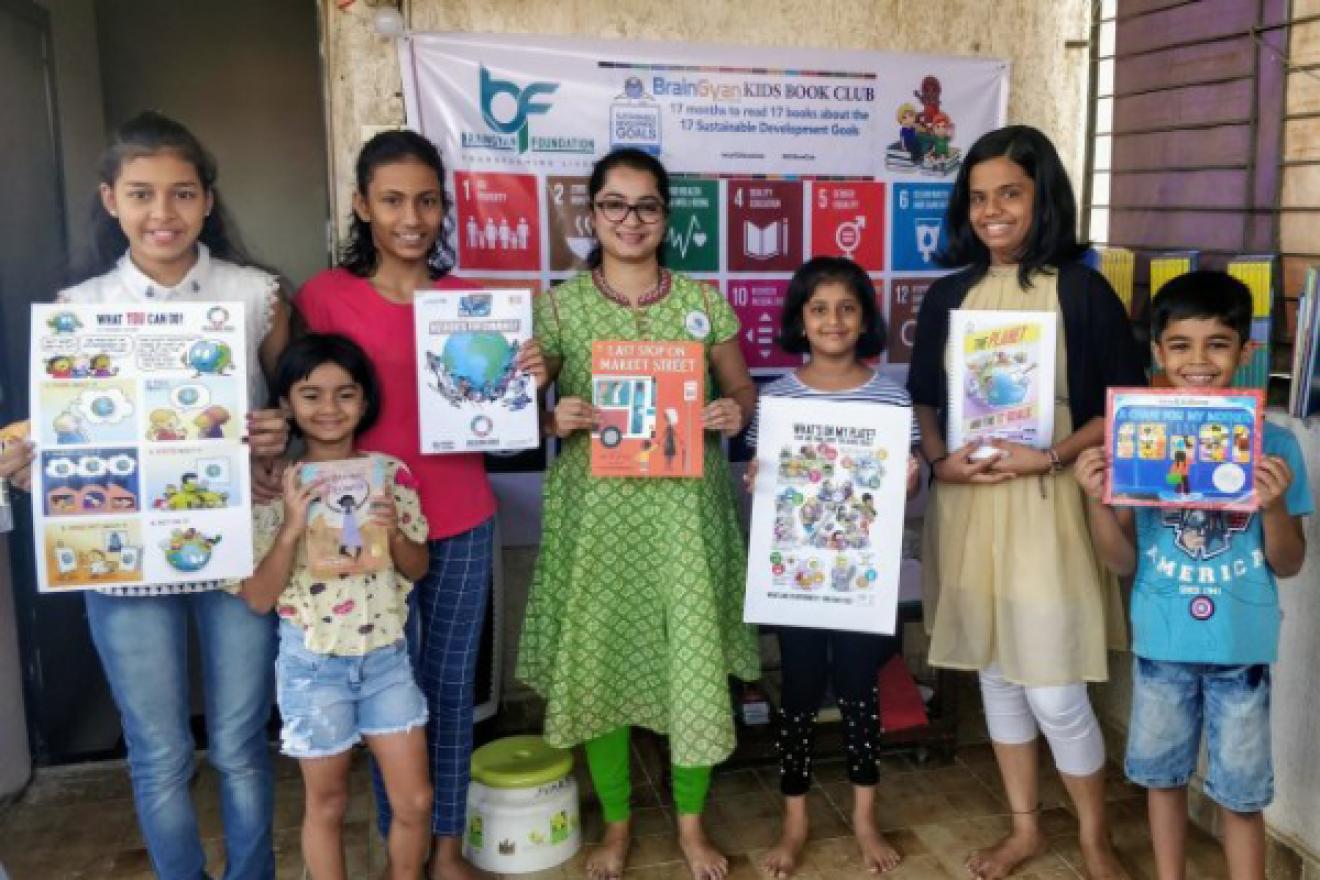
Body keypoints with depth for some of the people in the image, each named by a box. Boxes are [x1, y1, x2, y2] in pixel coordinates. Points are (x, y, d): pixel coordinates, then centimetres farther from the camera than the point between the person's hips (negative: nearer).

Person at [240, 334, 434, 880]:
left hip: (386, 656, 3)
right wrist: (292, 528, -24)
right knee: (327, 803, 14)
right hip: (313, 663, -2)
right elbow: (258, 599, -11)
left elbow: (418, 569, 3)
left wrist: (394, 532, -17)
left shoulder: (391, 473, -4)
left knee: (415, 800, 10)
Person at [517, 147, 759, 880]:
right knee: (597, 659, 7)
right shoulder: (557, 306, 1)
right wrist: (555, 419, -18)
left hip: (684, 508, 1)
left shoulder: (704, 301, 5)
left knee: (695, 659, 4)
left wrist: (736, 413, -10)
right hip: (596, 509, 0)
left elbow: (741, 390, 12)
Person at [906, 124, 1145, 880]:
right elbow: (924, 402, 11)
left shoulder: (1081, 290, -5)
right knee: (995, 674, 14)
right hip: (967, 506, 4)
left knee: (1054, 691, -1)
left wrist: (1052, 456, -18)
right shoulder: (948, 296, 7)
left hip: (1048, 506, -4)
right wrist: (940, 458, -8)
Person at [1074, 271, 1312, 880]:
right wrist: (1096, 499, -18)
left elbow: (1288, 566, -2)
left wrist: (1275, 505, -20)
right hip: (1161, 640, 2)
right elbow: (1122, 562, -2)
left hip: (1242, 645, -1)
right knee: (1161, 774, 19)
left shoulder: (1273, 444, -8)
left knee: (1241, 792, 11)